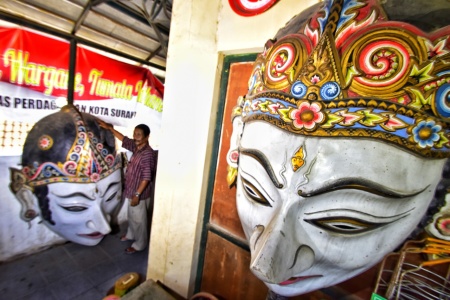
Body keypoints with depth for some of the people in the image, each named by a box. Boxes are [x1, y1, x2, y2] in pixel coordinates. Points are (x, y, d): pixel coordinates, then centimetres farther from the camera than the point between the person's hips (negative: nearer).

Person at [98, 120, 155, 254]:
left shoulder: (147, 153, -27)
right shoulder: (136, 147, 0)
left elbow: (146, 177, -27)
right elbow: (124, 139, 19)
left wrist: (137, 194, -24)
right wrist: (110, 128, 16)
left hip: (139, 193, -9)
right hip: (131, 190, 9)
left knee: (139, 219, 10)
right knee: (131, 215, 28)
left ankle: (139, 244, 30)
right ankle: (131, 234, 51)